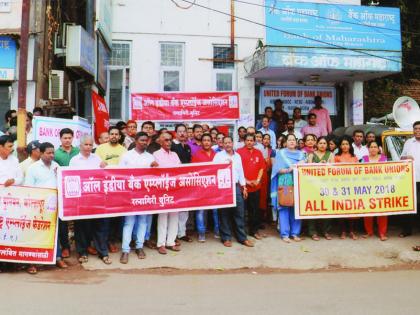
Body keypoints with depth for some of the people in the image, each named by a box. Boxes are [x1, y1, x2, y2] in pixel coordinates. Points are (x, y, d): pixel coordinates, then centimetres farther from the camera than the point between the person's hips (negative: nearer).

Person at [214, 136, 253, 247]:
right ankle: (226, 238, 11)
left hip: (236, 186, 4)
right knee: (224, 213, 1)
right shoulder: (218, 155, 1)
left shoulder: (237, 156, 14)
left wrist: (244, 187, 13)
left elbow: (241, 172, 16)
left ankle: (242, 238, 12)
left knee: (239, 213, 4)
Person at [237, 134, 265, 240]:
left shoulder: (258, 153, 8)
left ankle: (254, 230, 21)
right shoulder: (239, 152, -5)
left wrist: (257, 180, -3)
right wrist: (246, 181, -11)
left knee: (254, 209, 10)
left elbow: (261, 168, 11)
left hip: (255, 186, 4)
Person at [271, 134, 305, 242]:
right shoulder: (280, 153, 7)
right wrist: (288, 170, -17)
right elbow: (277, 169, -2)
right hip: (285, 183, -3)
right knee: (284, 207, -5)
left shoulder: (301, 154, 17)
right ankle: (285, 234, 0)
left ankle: (295, 233, 9)